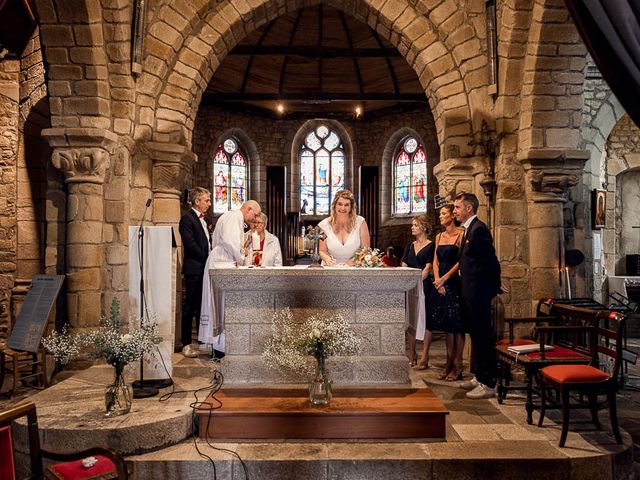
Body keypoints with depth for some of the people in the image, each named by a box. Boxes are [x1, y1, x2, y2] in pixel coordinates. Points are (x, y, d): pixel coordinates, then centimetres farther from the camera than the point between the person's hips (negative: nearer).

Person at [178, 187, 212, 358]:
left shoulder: (206, 220, 19)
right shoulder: (187, 219, -7)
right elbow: (190, 244, -16)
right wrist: (208, 259, -14)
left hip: (206, 269, 8)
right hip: (194, 269, -8)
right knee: (190, 307, -2)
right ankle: (186, 344, 4)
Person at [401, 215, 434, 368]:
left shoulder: (431, 245, -2)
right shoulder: (409, 246, 16)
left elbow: (427, 268, -9)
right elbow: (403, 267, 12)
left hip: (424, 286, -6)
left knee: (425, 320, -5)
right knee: (410, 320, 9)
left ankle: (424, 357, 0)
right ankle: (411, 356, 18)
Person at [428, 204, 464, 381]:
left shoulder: (460, 235, -5)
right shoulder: (439, 236, 15)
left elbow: (461, 261, -12)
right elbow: (435, 261, 12)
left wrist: (444, 278, -13)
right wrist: (437, 280, -3)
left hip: (455, 282, -6)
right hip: (441, 283, 7)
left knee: (456, 324, -3)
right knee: (446, 324, 9)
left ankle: (457, 366, 3)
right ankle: (449, 363, 16)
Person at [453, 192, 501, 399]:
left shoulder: (478, 229, -16)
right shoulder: (469, 229, 15)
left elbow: (490, 260, -18)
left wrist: (494, 287, -10)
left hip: (479, 293, -10)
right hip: (470, 293, 10)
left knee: (484, 336, -3)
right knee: (476, 335, 18)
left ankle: (488, 384, 5)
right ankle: (479, 377, 30)